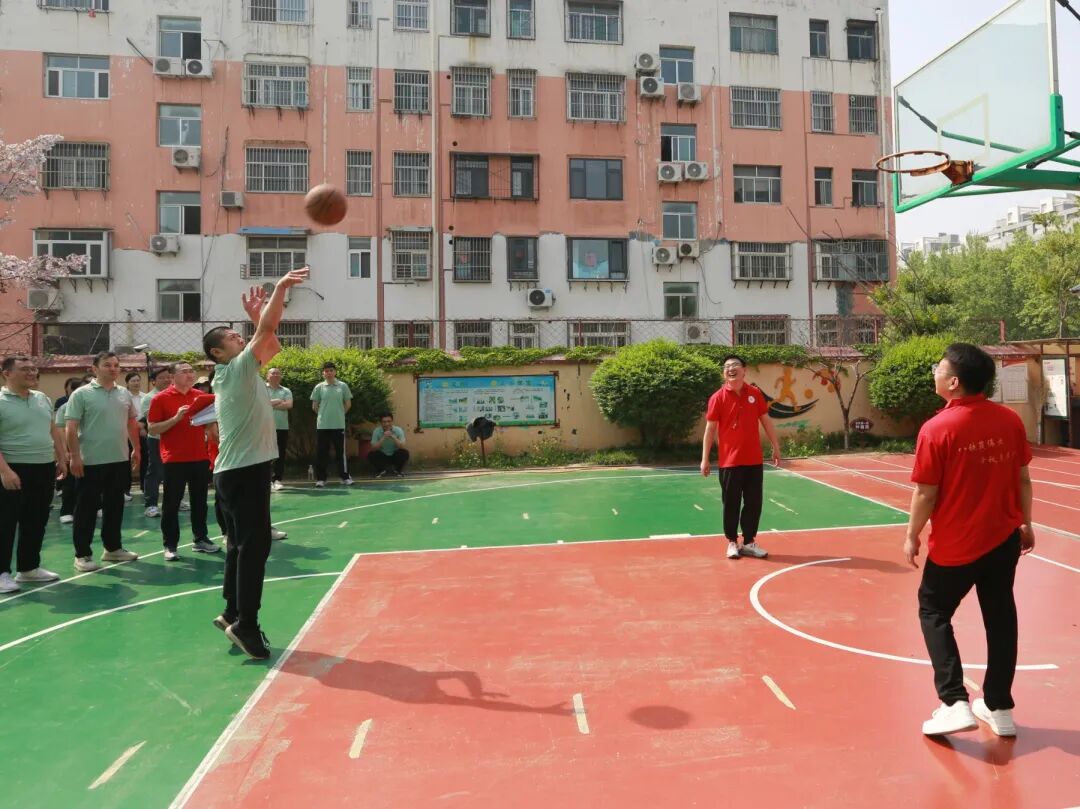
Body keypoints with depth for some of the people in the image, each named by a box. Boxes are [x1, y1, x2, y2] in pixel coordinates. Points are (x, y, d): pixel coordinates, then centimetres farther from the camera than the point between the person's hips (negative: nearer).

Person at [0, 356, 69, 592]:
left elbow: (54, 431, 18)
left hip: (44, 468, 7)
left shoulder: (42, 399, 12)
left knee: (36, 522, 13)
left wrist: (62, 459, 12)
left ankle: (28, 567, 25)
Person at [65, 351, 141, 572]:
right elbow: (71, 428, -10)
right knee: (87, 508, 2)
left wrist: (136, 449, 14)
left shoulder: (125, 394, 10)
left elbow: (132, 423, 18)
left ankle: (113, 548, 24)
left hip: (120, 460, 6)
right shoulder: (81, 394, -7)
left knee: (115, 506, 13)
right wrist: (75, 456, -15)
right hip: (91, 462, -6)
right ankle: (82, 554, 10)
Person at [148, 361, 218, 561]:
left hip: (200, 458, 4)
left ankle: (201, 539, 23)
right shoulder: (161, 398, -5)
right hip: (174, 460, -4)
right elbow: (152, 429, -8)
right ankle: (170, 545, 10)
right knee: (171, 504, 2)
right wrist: (176, 418, -18)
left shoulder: (201, 396, 9)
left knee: (200, 501, 12)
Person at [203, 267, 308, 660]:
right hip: (243, 470, -10)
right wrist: (281, 286, -17)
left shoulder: (243, 372, 13)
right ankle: (245, 624, -4)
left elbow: (272, 345, 23)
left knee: (243, 545, 13)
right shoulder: (235, 369, -11)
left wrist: (257, 315, 14)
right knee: (254, 544, -9)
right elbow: (267, 331, -19)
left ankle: (233, 614, 22)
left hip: (241, 469, 10)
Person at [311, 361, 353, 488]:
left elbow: (348, 404, 9)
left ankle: (345, 477, 12)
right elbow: (314, 406, 8)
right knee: (321, 452, 3)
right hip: (322, 425, 0)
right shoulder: (319, 387, 1)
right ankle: (321, 478, 10)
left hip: (339, 425, 0)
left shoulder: (343, 386, 1)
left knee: (341, 452, 4)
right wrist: (323, 415, 11)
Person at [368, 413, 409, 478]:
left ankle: (397, 470, 0)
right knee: (371, 455, -27)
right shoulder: (376, 431, -16)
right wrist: (383, 437, -33)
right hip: (382, 456, 0)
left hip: (395, 456, 0)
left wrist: (393, 436, -36)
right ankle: (382, 470, 2)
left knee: (405, 453, -29)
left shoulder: (398, 430, -17)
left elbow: (402, 447, -25)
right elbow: (373, 448, -22)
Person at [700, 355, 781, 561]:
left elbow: (766, 421, 12)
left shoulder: (755, 394, 3)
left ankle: (749, 542, 22)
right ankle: (732, 542, 19)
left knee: (754, 503, 8)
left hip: (754, 460, 3)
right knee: (731, 503, 5)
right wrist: (705, 459, -7)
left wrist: (776, 447, 12)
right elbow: (710, 429, -4)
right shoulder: (718, 397, -5)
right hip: (729, 461, -3)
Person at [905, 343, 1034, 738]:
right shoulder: (1010, 420, -4)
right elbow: (1022, 479, 5)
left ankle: (955, 703, 5)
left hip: (955, 544, -5)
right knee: (1000, 618, 16)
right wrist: (1025, 523, 19)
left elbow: (925, 494, -14)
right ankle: (999, 708, 26)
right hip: (1004, 539, 5)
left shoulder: (937, 428, -18)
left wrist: (912, 536, -1)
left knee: (934, 612, 12)